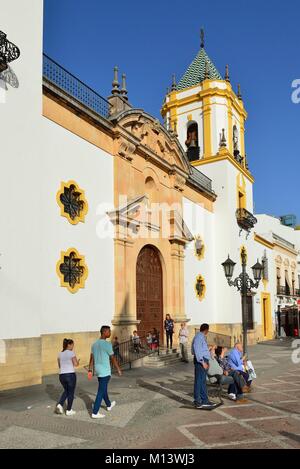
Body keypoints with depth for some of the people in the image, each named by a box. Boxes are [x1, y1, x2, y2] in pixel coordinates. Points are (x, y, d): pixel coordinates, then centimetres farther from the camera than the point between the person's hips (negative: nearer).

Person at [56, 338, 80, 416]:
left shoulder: (60, 354, 10)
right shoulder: (71, 352, -8)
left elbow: (59, 366, 14)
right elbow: (76, 364, -9)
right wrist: (78, 362, 12)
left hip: (62, 375, 6)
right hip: (70, 375, -6)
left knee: (66, 391, 24)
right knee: (71, 392, 9)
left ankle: (60, 404, 5)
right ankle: (69, 410, 14)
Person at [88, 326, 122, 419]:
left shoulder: (94, 344, 6)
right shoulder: (107, 344, -17)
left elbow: (92, 358, 8)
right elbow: (113, 358, -11)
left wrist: (90, 370, 11)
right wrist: (118, 370, 0)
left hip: (98, 370, 8)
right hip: (105, 371, -8)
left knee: (103, 389, 23)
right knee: (101, 392, -3)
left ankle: (109, 405, 42)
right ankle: (95, 413, -1)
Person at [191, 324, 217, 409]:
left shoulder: (202, 337, 18)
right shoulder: (199, 337, -14)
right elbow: (197, 350, -22)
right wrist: (203, 362, -23)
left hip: (204, 360, 11)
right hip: (200, 361, -11)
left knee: (203, 381, 14)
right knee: (199, 381, -6)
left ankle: (205, 400, 22)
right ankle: (197, 402, -2)